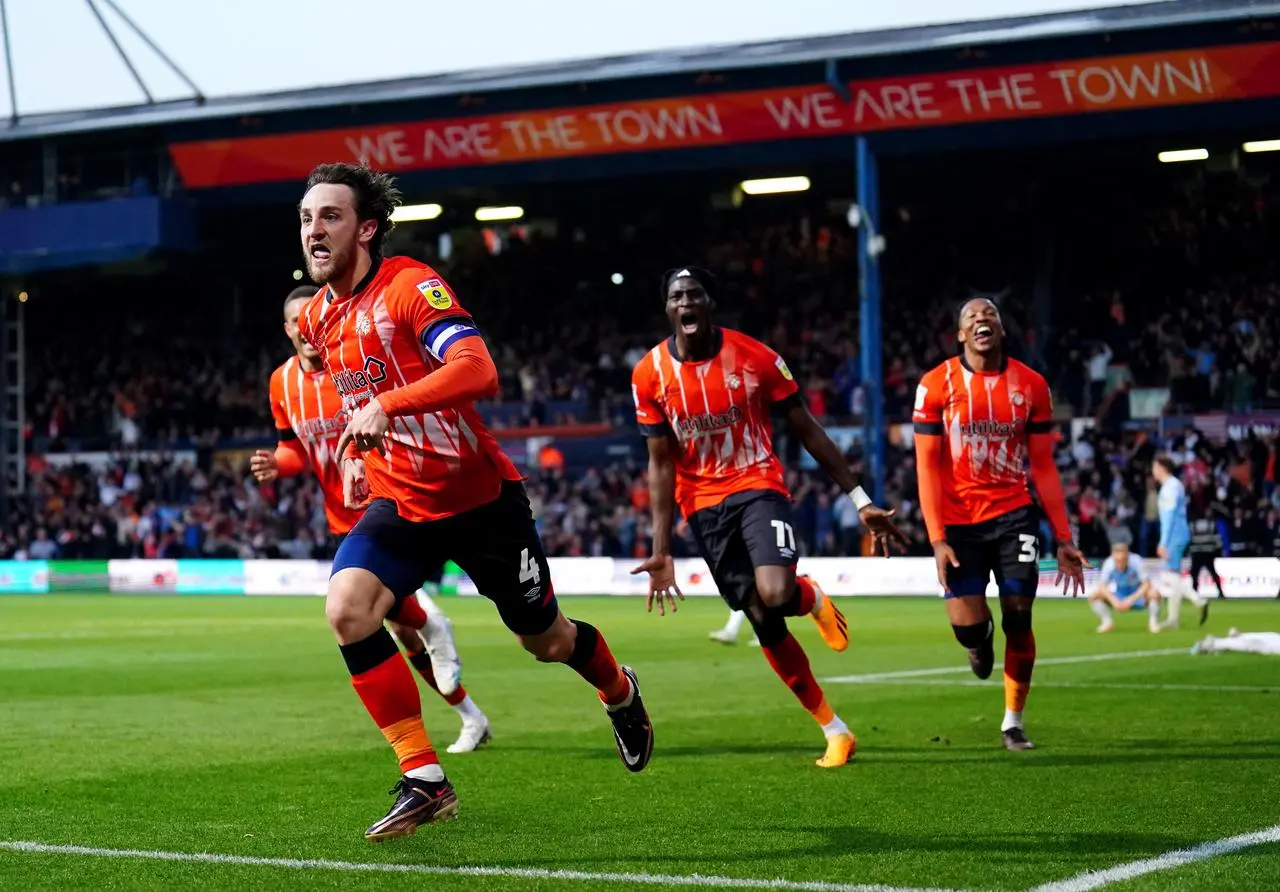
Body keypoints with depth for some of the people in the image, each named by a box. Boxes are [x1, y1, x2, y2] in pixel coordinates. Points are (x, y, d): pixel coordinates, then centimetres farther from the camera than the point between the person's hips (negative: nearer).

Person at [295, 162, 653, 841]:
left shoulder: (411, 287, -19)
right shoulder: (317, 319, 4)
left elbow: (477, 371, -35)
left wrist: (384, 408, -44)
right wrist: (354, 456, 11)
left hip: (479, 497, -5)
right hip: (399, 504, 5)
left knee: (547, 641, 12)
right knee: (346, 610, -23)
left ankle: (620, 692, 49)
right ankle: (424, 780, -15)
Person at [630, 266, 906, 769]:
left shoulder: (754, 357, -9)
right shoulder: (650, 375, -5)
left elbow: (807, 431, -2)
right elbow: (661, 464, 0)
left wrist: (860, 502, -2)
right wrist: (661, 552, -5)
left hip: (759, 487, -2)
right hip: (704, 505, 2)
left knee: (776, 594, -28)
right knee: (764, 624, 3)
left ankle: (811, 598, 11)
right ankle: (834, 730, 17)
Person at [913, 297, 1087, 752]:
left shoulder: (1031, 386, 1)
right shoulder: (937, 385, -5)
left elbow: (1043, 467, 6)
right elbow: (927, 466, -4)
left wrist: (1064, 538, 3)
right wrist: (938, 539, -12)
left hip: (1013, 514, 1)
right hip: (958, 520, -1)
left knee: (1018, 617, -3)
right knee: (967, 625, -9)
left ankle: (1013, 722, 15)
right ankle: (980, 641, 31)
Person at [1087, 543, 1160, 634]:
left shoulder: (1136, 562, -28)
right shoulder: (1109, 564, -22)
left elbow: (1146, 584, -27)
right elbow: (1102, 586, -19)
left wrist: (1130, 600, -35)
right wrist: (1114, 601, -35)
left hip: (1137, 592, -2)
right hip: (1118, 595, 2)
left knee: (1154, 594, -34)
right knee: (1093, 596, -19)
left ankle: (1153, 621, -10)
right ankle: (1107, 622, -4)